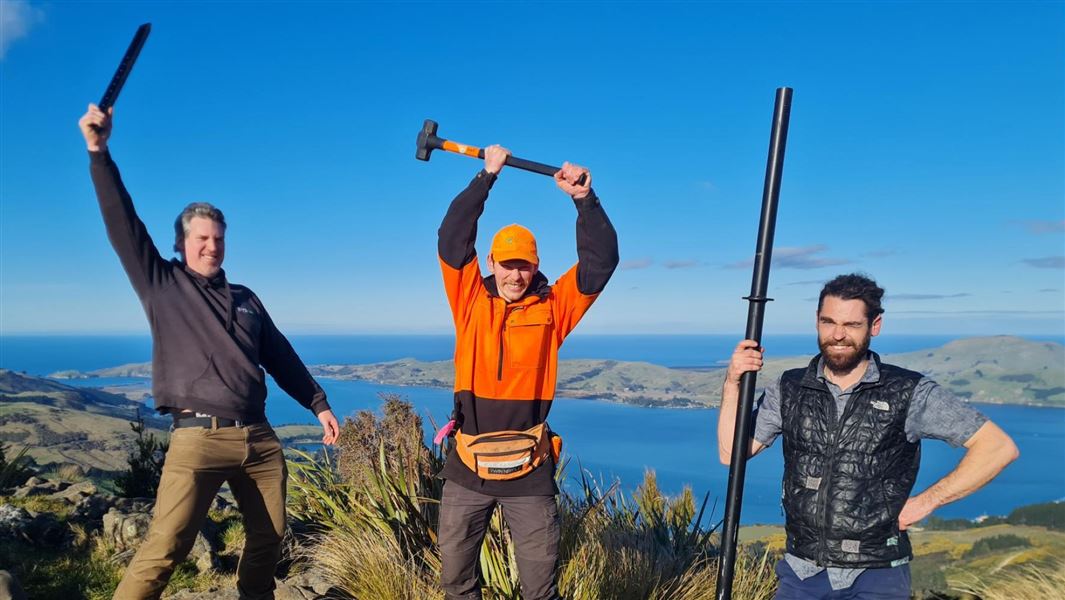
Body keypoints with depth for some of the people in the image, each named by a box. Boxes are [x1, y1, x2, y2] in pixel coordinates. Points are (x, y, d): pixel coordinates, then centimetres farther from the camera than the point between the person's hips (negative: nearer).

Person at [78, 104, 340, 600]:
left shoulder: (245, 298, 17)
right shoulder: (161, 285, 6)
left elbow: (281, 358, 22)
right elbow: (123, 226, -4)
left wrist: (318, 404, 20)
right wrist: (99, 153, -12)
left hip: (259, 438, 5)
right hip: (198, 438, -5)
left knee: (268, 538, 11)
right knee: (164, 550, -14)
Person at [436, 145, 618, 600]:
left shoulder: (552, 308, 1)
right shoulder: (472, 302, 2)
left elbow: (601, 262, -5)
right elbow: (453, 238, -4)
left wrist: (585, 200, -16)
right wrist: (486, 176, -6)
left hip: (529, 469, -1)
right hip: (467, 466, 1)